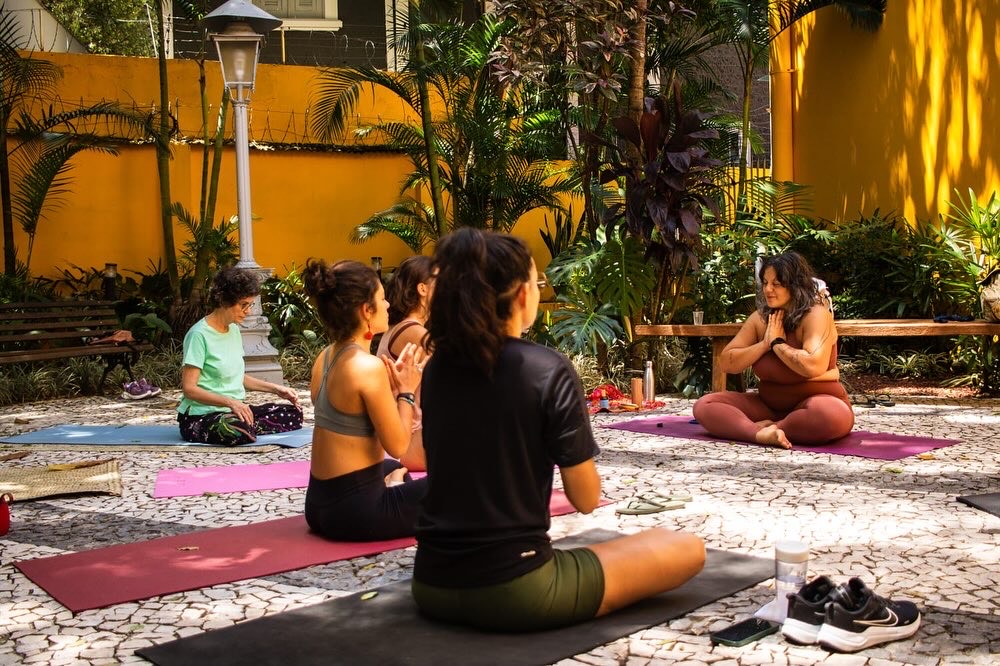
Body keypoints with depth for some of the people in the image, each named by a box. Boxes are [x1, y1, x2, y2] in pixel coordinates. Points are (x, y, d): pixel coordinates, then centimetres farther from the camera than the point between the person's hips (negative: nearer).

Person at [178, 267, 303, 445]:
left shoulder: (234, 330, 12)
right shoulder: (199, 335, -15)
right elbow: (189, 388, -19)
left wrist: (275, 388, 11)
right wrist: (229, 401, -30)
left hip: (234, 410, 8)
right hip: (200, 415, -8)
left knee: (294, 414, -4)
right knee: (238, 432, -39)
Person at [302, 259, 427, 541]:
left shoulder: (324, 359, 5)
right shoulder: (369, 367, -22)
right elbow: (397, 446, -17)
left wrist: (391, 389, 7)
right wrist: (406, 392, -4)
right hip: (353, 511, -8)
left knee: (392, 469, 41)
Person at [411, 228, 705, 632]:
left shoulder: (435, 369, 2)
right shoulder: (549, 370, -16)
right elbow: (586, 500, -9)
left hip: (432, 586, 7)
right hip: (513, 592, -7)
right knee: (688, 549, 6)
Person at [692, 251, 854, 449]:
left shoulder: (816, 315, -13)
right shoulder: (761, 318, 5)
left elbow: (813, 366, -31)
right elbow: (728, 363, 2)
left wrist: (777, 343, -15)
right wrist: (765, 343, -11)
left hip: (814, 401, -6)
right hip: (768, 404, 6)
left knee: (833, 416, -41)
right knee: (705, 405, -12)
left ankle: (766, 427, -23)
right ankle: (760, 434, -35)